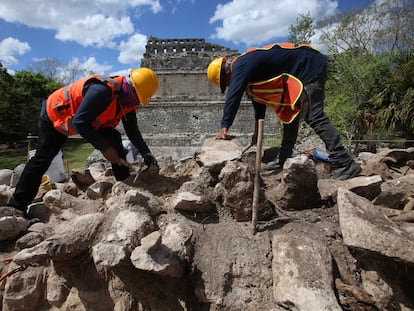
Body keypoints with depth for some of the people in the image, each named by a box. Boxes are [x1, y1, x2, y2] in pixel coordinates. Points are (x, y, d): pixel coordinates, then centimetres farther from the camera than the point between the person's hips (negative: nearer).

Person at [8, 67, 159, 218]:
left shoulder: (127, 98, -12)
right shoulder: (103, 91, -39)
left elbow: (132, 130, -6)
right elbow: (79, 122, -37)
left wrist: (146, 154, -15)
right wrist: (104, 147, -34)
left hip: (88, 120, 7)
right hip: (54, 115, -7)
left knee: (114, 139, -9)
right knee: (43, 158, -5)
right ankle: (17, 205, 9)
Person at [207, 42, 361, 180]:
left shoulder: (241, 65, -14)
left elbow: (233, 96, -24)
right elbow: (258, 100, 23)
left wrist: (224, 127, -20)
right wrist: (257, 132, 26)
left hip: (309, 66, -11)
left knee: (315, 118, -18)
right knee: (289, 116, 10)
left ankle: (345, 165, -18)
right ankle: (284, 161, 16)